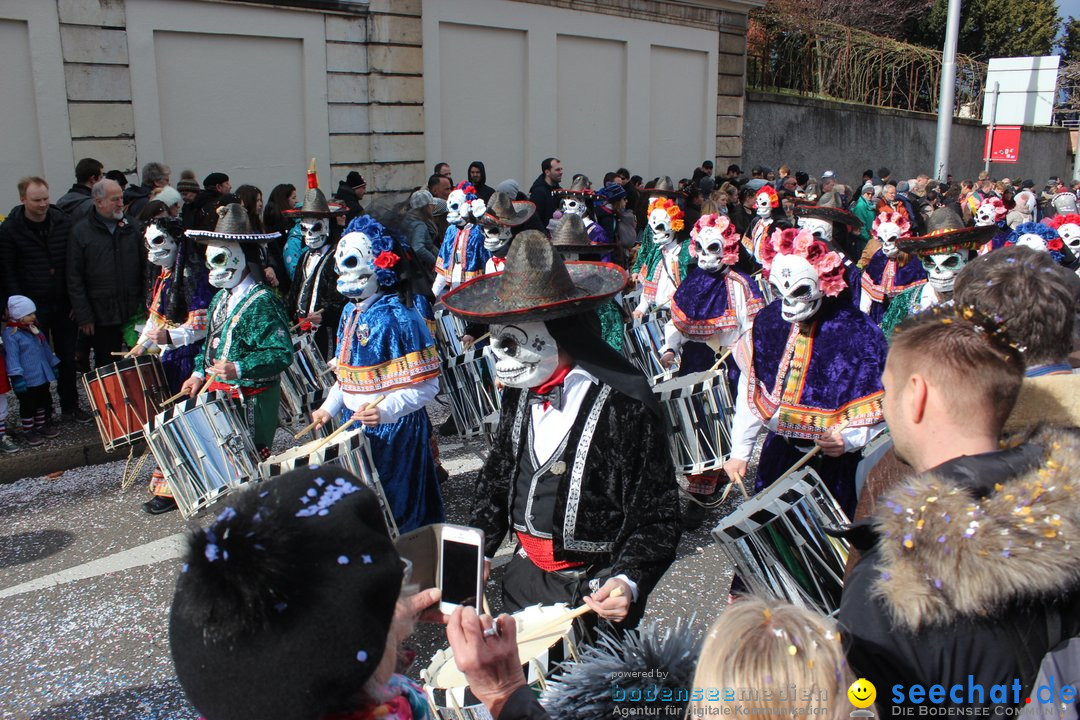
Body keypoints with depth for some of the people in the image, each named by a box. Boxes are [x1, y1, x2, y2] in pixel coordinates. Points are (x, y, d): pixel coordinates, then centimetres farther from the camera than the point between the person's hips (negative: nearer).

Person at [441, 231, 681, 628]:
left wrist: (629, 582, -29)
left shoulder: (625, 403, -22)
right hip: (522, 575, 7)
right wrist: (478, 548, 4)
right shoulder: (520, 389, -1)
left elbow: (657, 517, -16)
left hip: (592, 591, -6)